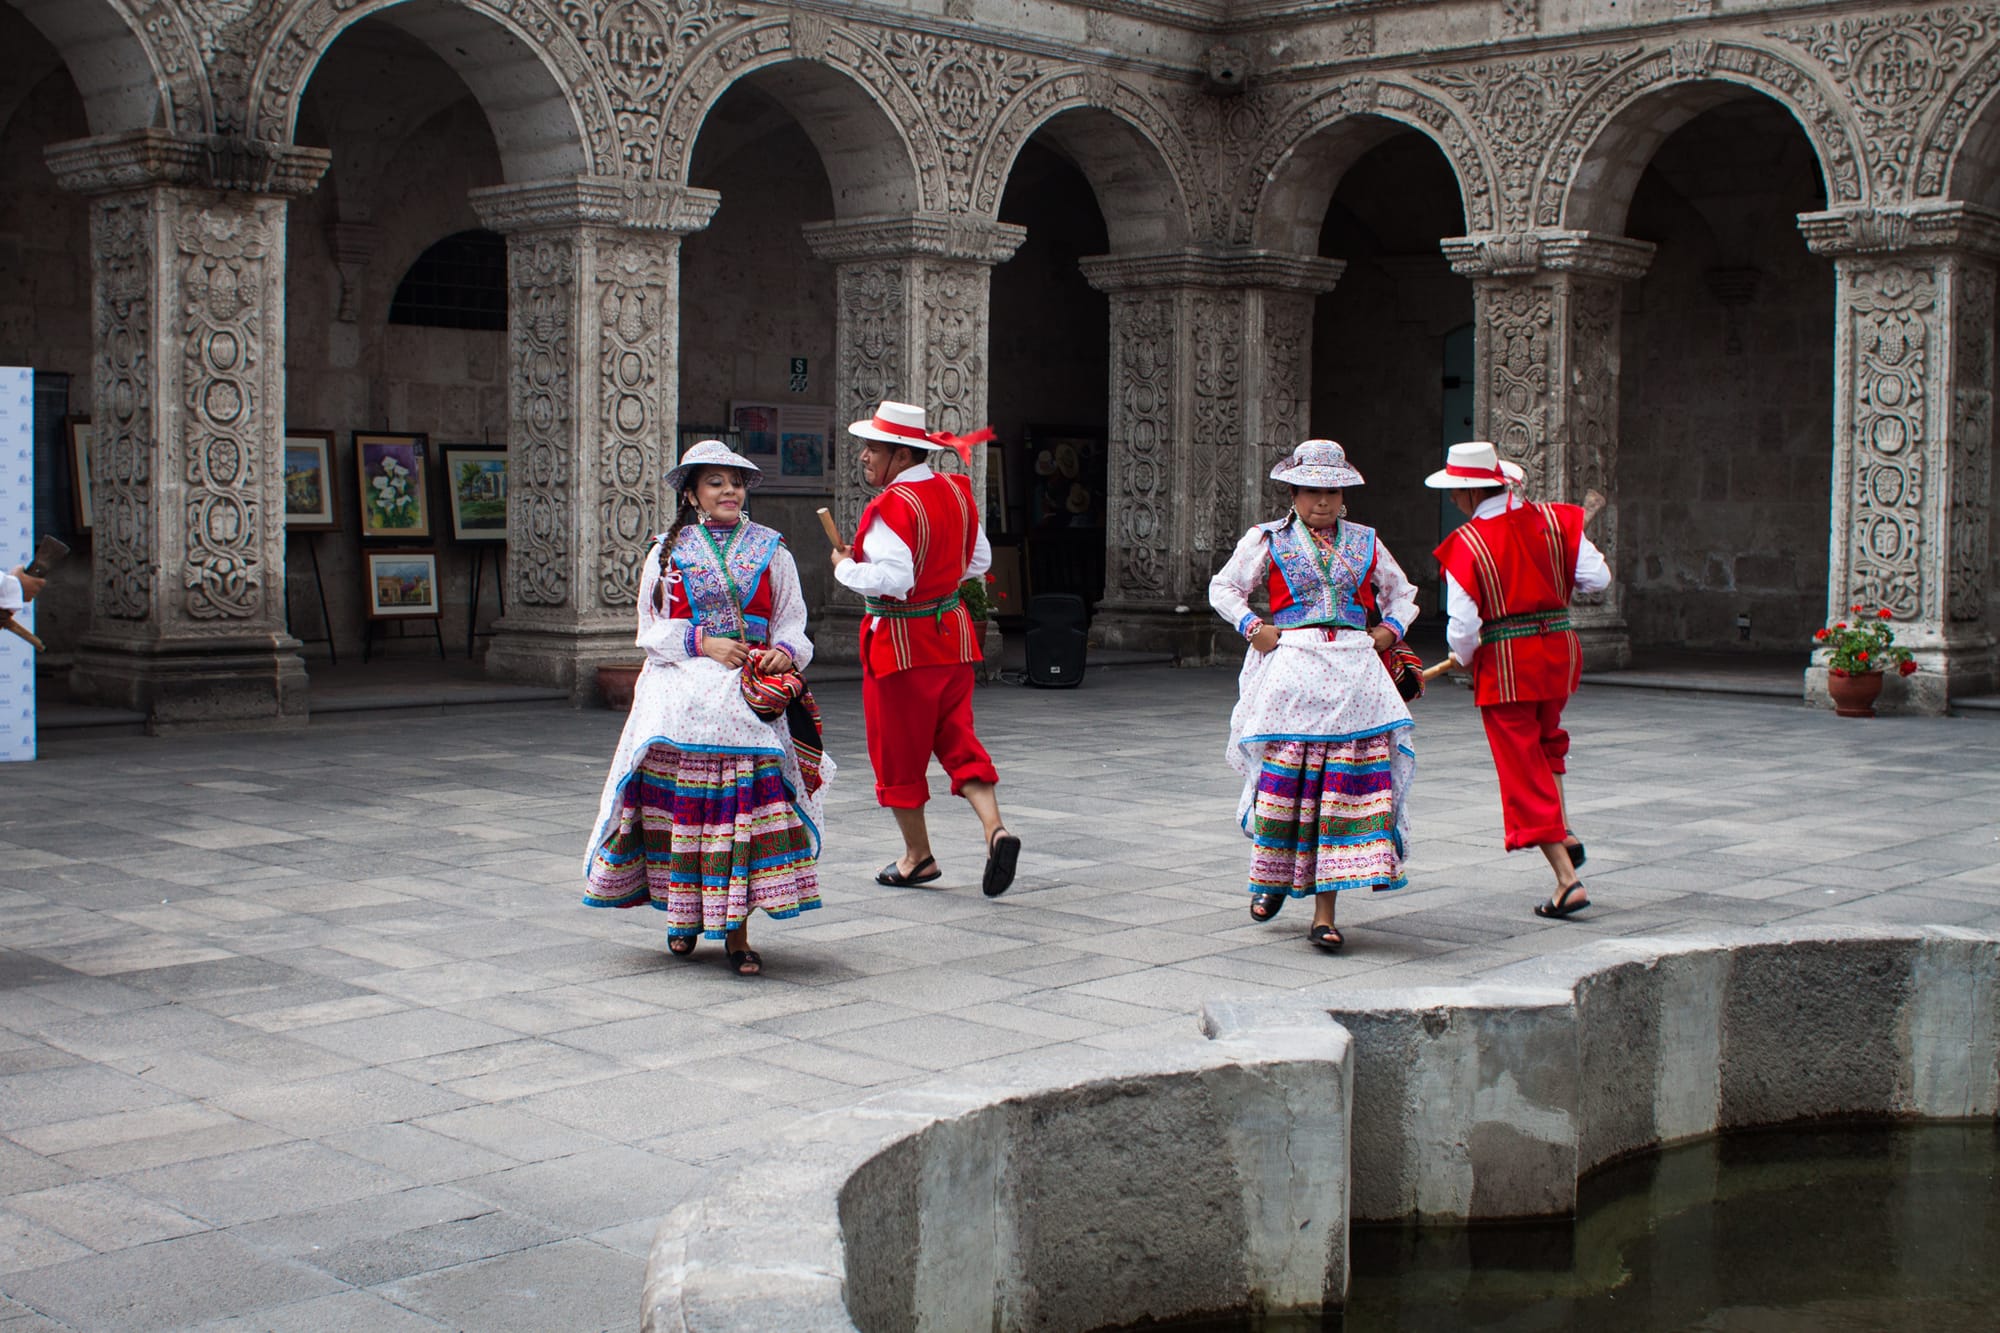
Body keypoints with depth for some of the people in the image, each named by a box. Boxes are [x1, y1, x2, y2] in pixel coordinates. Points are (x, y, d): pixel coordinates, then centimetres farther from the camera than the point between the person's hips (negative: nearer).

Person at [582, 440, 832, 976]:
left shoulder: (770, 550, 12)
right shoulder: (669, 551, 10)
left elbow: (792, 620, 12)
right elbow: (653, 628, 7)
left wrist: (784, 651, -10)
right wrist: (704, 643, -8)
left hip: (750, 695, 0)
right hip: (683, 692, 0)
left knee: (747, 804, -8)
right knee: (681, 801, -1)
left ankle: (736, 931, -3)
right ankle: (684, 913, 18)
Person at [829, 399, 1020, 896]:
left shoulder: (893, 505, -21)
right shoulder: (956, 492, 5)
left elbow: (893, 578, -29)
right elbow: (979, 561, 14)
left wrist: (847, 568, -13)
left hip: (900, 641, -7)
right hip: (951, 632, 7)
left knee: (898, 748, 8)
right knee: (957, 738, 9)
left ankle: (917, 856, 18)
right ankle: (995, 829, -11)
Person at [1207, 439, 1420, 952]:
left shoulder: (1364, 543, 18)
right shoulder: (1268, 539, 10)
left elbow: (1401, 592, 30)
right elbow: (1224, 587, 13)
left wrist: (1391, 628, 11)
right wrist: (1253, 627, -2)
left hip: (1354, 668, 2)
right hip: (1293, 661, -2)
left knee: (1345, 779, -7)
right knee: (1286, 771, -8)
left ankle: (1324, 912, -5)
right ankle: (1274, 876, 19)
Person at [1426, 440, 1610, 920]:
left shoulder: (1466, 543, -13)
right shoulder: (1551, 519, -2)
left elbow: (1463, 624, -15)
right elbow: (1597, 577, -2)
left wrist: (1464, 658, 6)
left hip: (1504, 662, -5)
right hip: (1560, 646, 5)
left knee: (1523, 769, 3)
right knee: (1545, 737, 31)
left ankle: (1568, 880, -2)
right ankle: (1566, 833, 16)